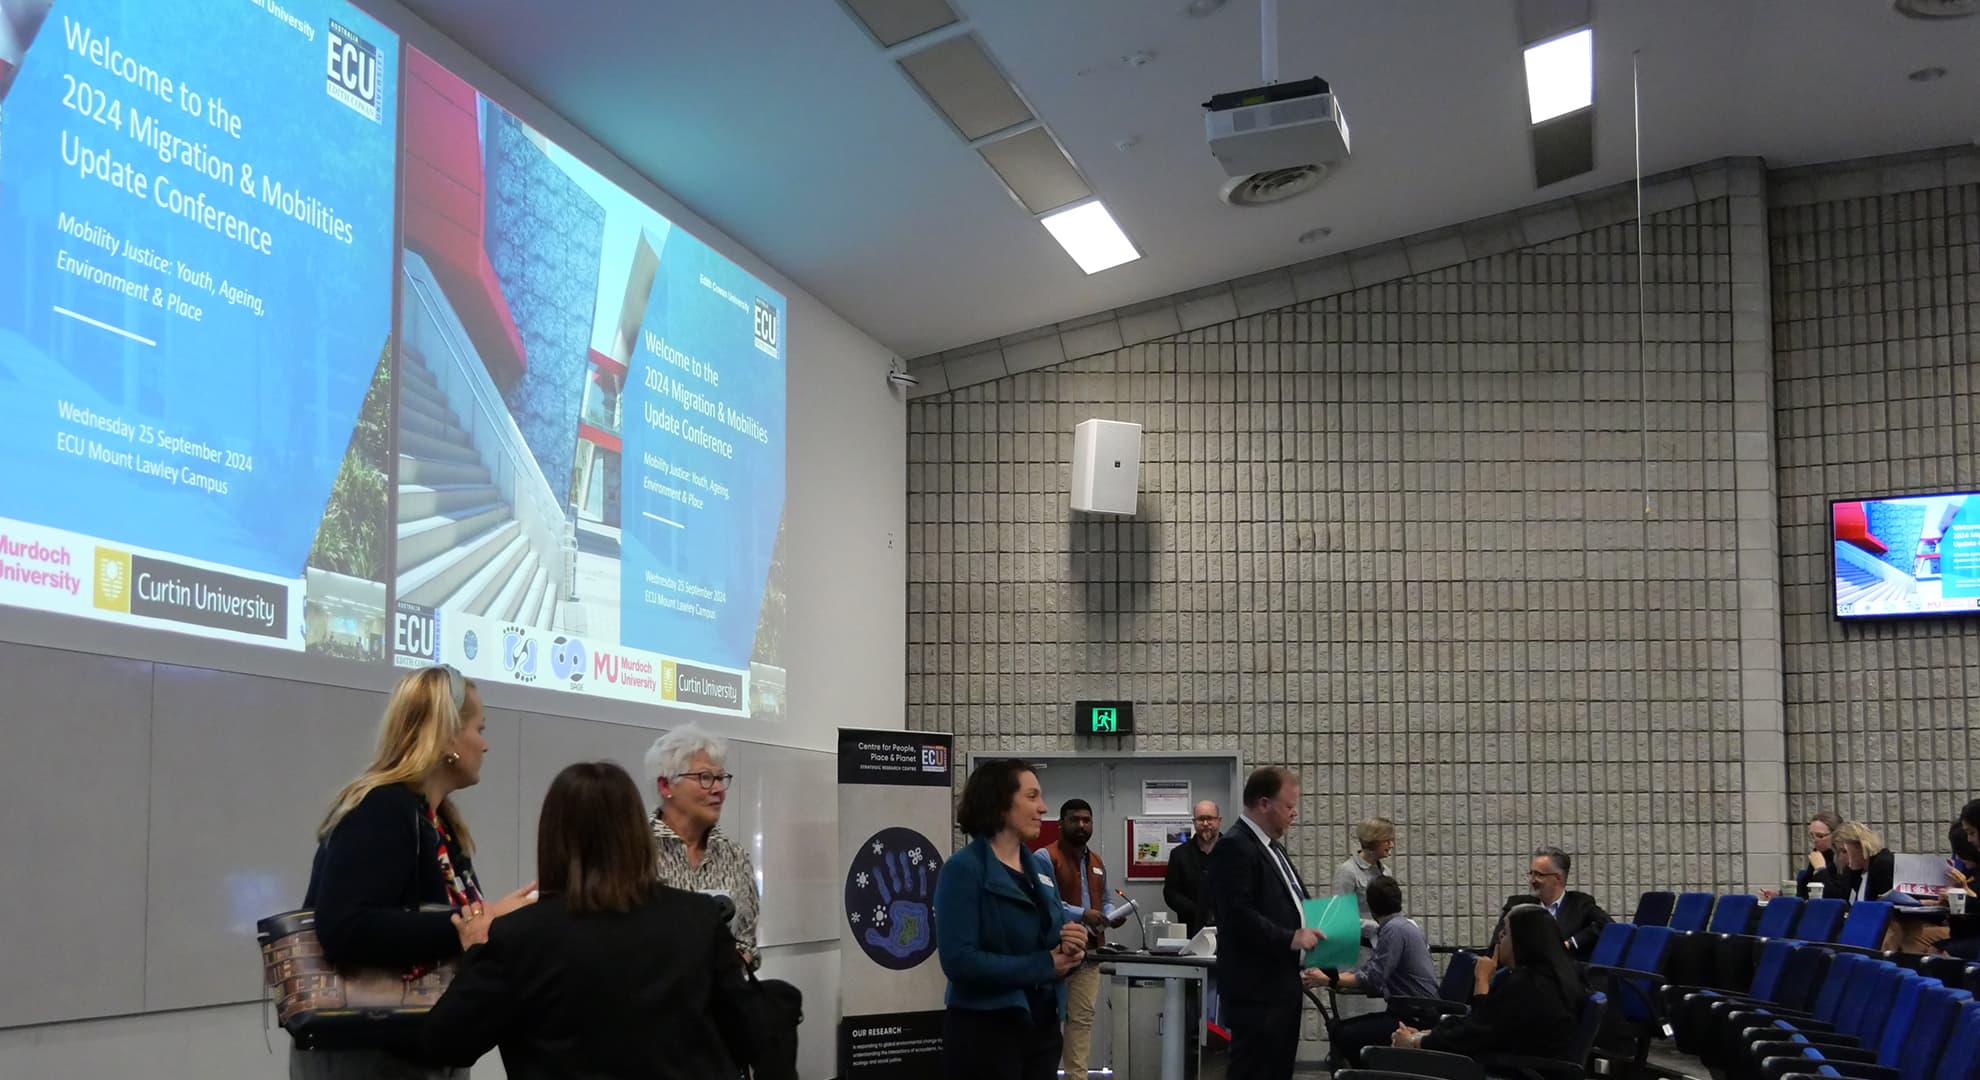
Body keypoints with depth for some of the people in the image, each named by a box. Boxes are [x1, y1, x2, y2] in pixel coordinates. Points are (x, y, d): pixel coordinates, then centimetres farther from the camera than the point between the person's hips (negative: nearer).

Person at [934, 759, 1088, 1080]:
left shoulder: (1042, 868, 10)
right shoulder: (964, 870, -12)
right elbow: (959, 960, -22)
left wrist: (1073, 950, -9)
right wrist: (1044, 965, -18)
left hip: (1043, 1027, 7)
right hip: (985, 1032, -7)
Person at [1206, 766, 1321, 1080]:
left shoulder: (1272, 847, 19)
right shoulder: (1234, 848, -14)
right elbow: (1239, 915, -23)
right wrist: (1291, 938, -22)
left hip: (1282, 984, 10)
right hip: (1256, 990, -10)